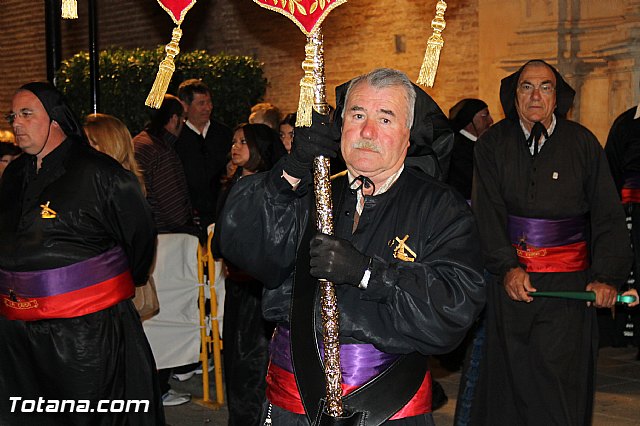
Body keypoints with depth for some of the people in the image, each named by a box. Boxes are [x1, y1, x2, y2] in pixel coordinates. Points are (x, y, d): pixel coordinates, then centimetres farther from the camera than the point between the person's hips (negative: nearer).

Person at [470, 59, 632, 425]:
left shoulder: (583, 143, 3)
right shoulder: (494, 143, 5)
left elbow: (608, 215, 0)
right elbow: (487, 212, -3)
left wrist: (607, 276, -11)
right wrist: (507, 267, -16)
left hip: (567, 281, -1)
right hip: (509, 276, 1)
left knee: (558, 375, -3)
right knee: (510, 369, 7)